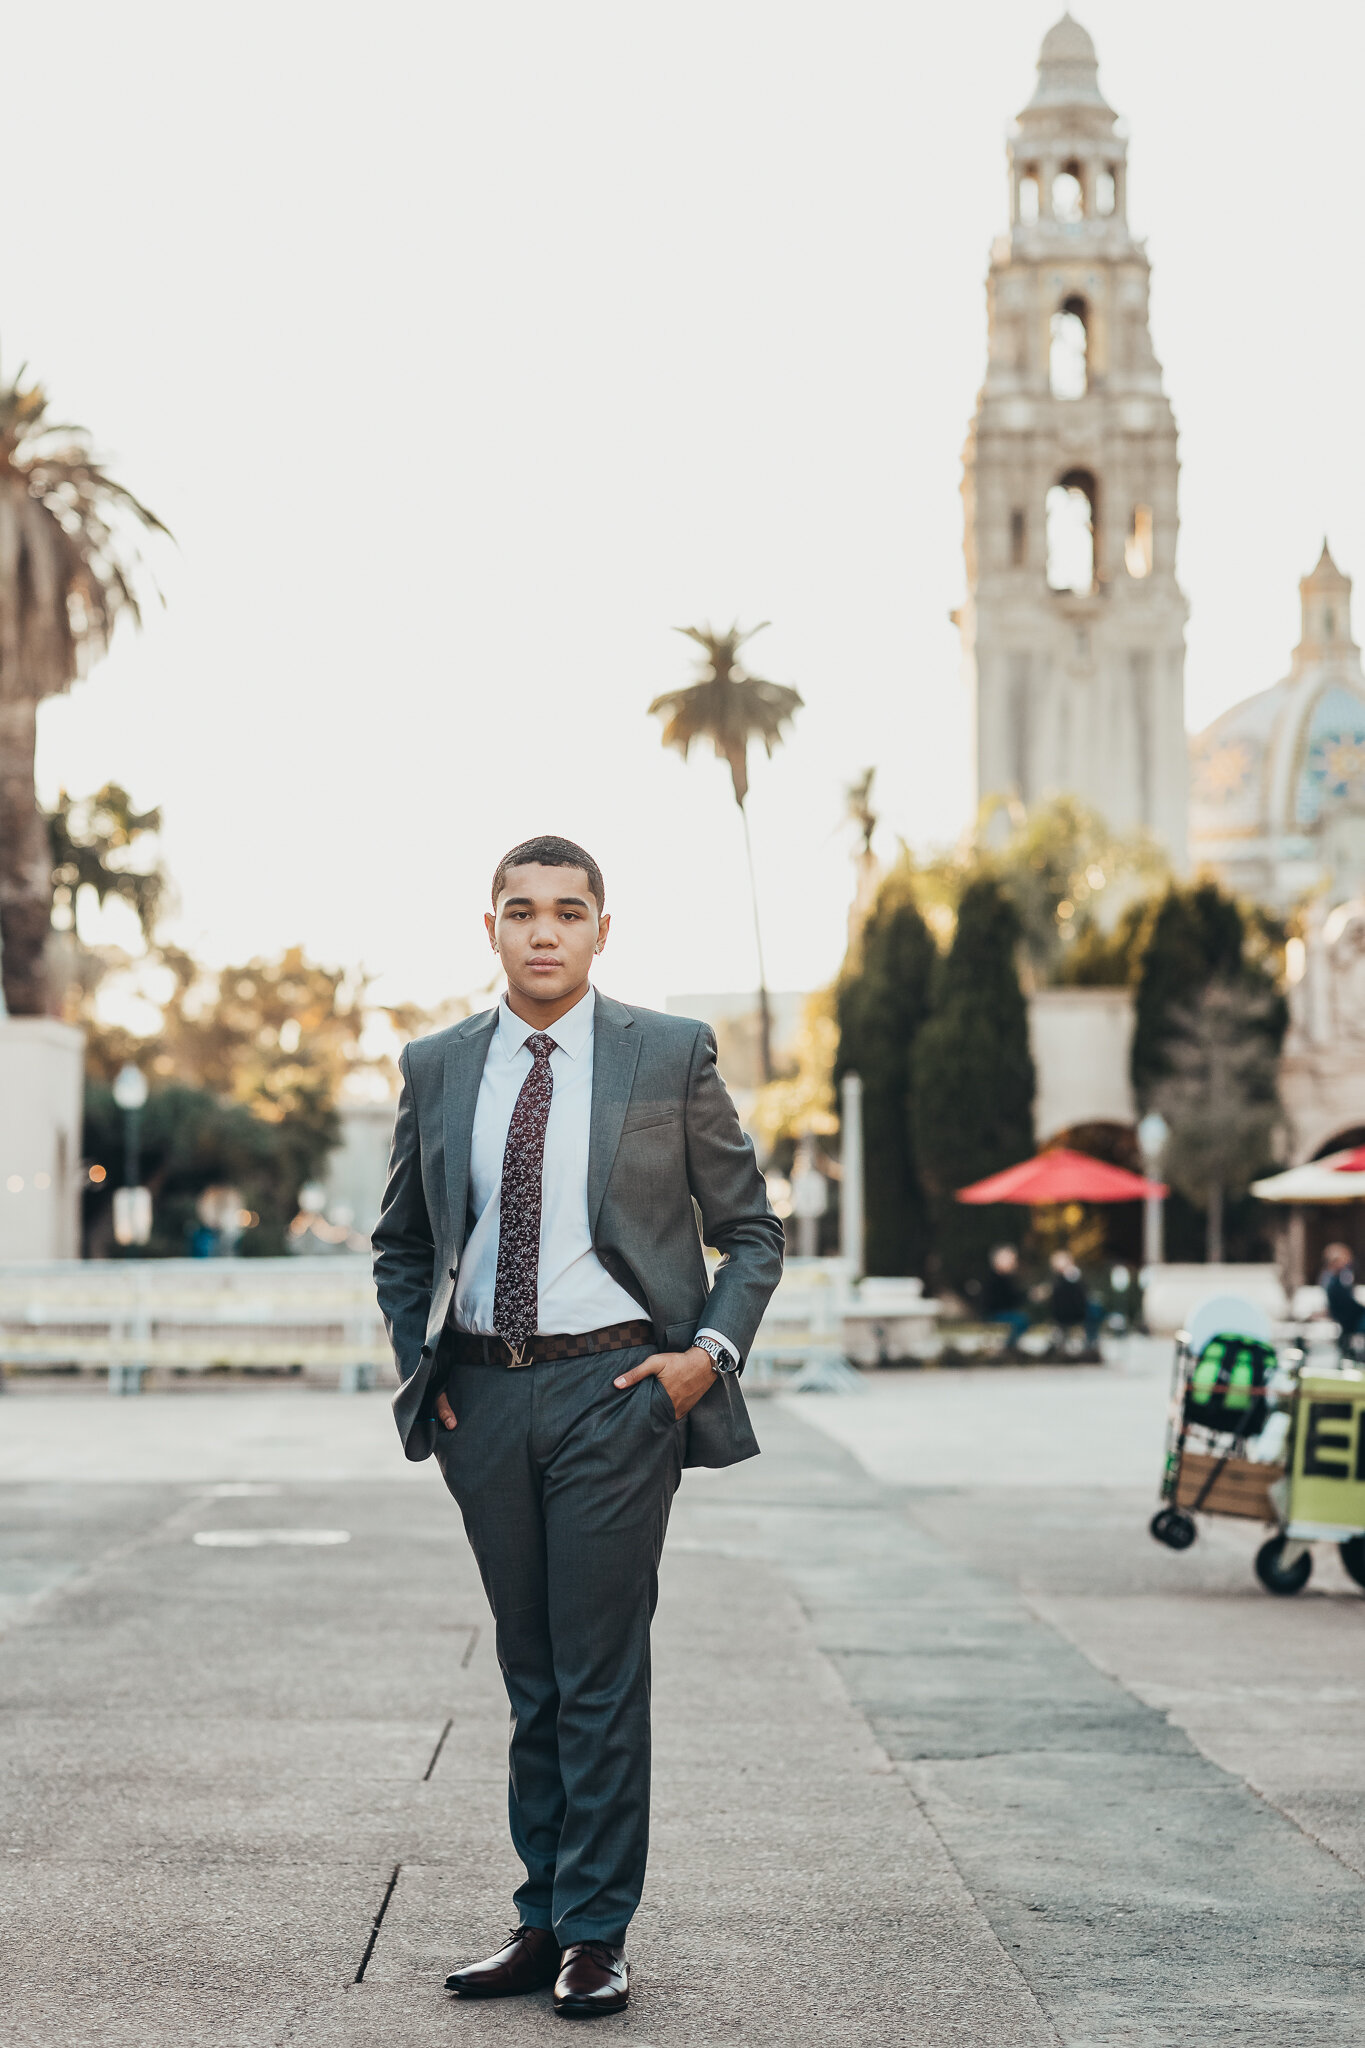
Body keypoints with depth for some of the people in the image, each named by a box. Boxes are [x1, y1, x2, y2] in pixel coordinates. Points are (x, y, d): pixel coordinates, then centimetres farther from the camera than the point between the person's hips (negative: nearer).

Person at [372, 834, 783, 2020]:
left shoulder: (672, 1056, 1)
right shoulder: (436, 1069, 9)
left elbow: (751, 1231, 6)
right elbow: (400, 1245, 20)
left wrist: (712, 1349, -8)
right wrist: (419, 1364, 7)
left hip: (616, 1388, -3)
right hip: (483, 1398, 4)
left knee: (602, 1669, -3)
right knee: (530, 1675, 11)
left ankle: (596, 1933, 6)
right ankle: (543, 1920, 20)